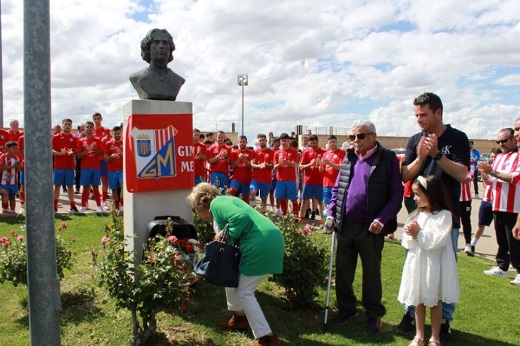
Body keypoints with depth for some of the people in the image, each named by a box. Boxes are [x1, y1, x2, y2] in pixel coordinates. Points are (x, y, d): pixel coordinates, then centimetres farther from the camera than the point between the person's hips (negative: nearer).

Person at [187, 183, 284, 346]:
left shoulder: (216, 203, -5)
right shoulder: (223, 203, 25)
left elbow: (241, 217, -24)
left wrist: (227, 235, -9)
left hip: (261, 244, -10)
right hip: (268, 240, 10)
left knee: (243, 292, 1)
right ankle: (240, 318, 37)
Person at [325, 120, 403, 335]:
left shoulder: (387, 159, -6)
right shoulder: (348, 158, 10)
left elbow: (397, 194, -8)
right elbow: (337, 188, 15)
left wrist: (382, 219, -17)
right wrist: (331, 212, 3)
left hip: (370, 228, -5)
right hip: (345, 225, 5)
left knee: (371, 272, 9)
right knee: (342, 270, 13)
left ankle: (374, 315, 27)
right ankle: (346, 308, 32)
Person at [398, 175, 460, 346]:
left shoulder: (443, 215, -11)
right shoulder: (415, 215, 5)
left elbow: (437, 242, -20)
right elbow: (406, 242, 4)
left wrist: (419, 233, -15)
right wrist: (412, 235, -16)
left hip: (434, 266, -5)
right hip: (417, 264, 5)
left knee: (435, 301, 10)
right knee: (418, 301, 13)